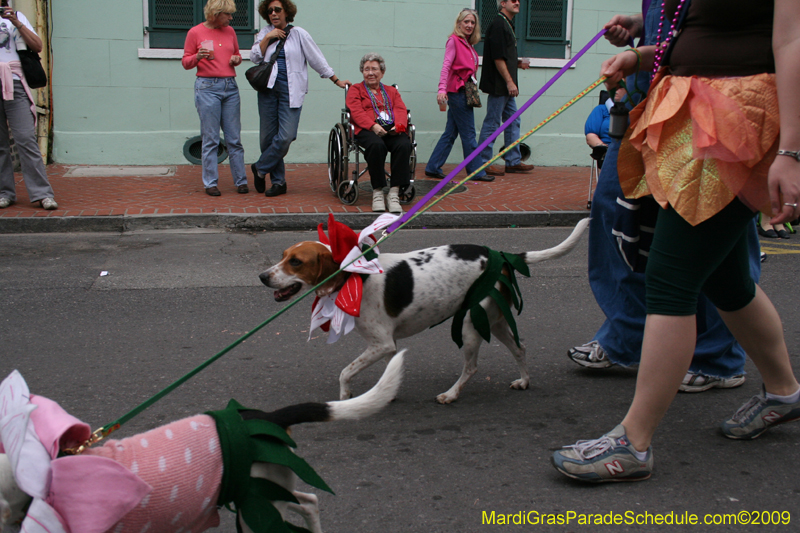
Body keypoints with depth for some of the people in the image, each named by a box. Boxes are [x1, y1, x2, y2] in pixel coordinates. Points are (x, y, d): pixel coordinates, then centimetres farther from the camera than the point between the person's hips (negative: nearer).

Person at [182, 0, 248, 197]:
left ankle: (241, 181, 10)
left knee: (234, 138, 4)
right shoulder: (195, 32, 0)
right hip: (207, 87, -4)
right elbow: (186, 62, 3)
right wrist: (198, 57, -18)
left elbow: (237, 54, 24)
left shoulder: (230, 31, 12)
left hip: (230, 87, 4)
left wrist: (236, 60, 1)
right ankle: (210, 183, 5)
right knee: (210, 139, -2)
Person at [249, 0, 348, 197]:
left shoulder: (299, 34, 7)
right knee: (268, 137, 0)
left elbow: (317, 59, 10)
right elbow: (255, 57, 4)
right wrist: (268, 38, -5)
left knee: (285, 137, -15)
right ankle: (278, 181, 10)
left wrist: (336, 80, 10)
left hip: (291, 90, -3)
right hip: (268, 88, 3)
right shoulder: (264, 34, 15)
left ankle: (260, 168, 4)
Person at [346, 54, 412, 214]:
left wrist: (399, 125, -11)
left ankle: (394, 193, -33)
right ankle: (377, 192, -30)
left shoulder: (392, 91, 31)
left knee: (404, 145, -33)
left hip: (392, 130, 3)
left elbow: (401, 110, 13)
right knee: (376, 145, -39)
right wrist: (373, 126, -16)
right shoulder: (355, 89, 21)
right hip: (367, 130, -3)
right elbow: (356, 112, 3)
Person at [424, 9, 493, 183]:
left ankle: (433, 168, 15)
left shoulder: (469, 44, 16)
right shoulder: (454, 40, -7)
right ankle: (476, 171, 3)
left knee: (451, 133, 10)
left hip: (464, 92, 9)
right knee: (468, 133, -3)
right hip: (457, 91, -9)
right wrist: (442, 88, -23)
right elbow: (446, 65, -15)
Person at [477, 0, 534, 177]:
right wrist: (509, 82, -20)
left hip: (506, 87, 10)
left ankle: (513, 161, 20)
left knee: (513, 121, 13)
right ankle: (482, 163, 3)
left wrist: (518, 63, 9)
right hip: (498, 85, -10)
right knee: (492, 123, -4)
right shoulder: (498, 24, -14)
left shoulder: (507, 25, 18)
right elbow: (498, 58, -20)